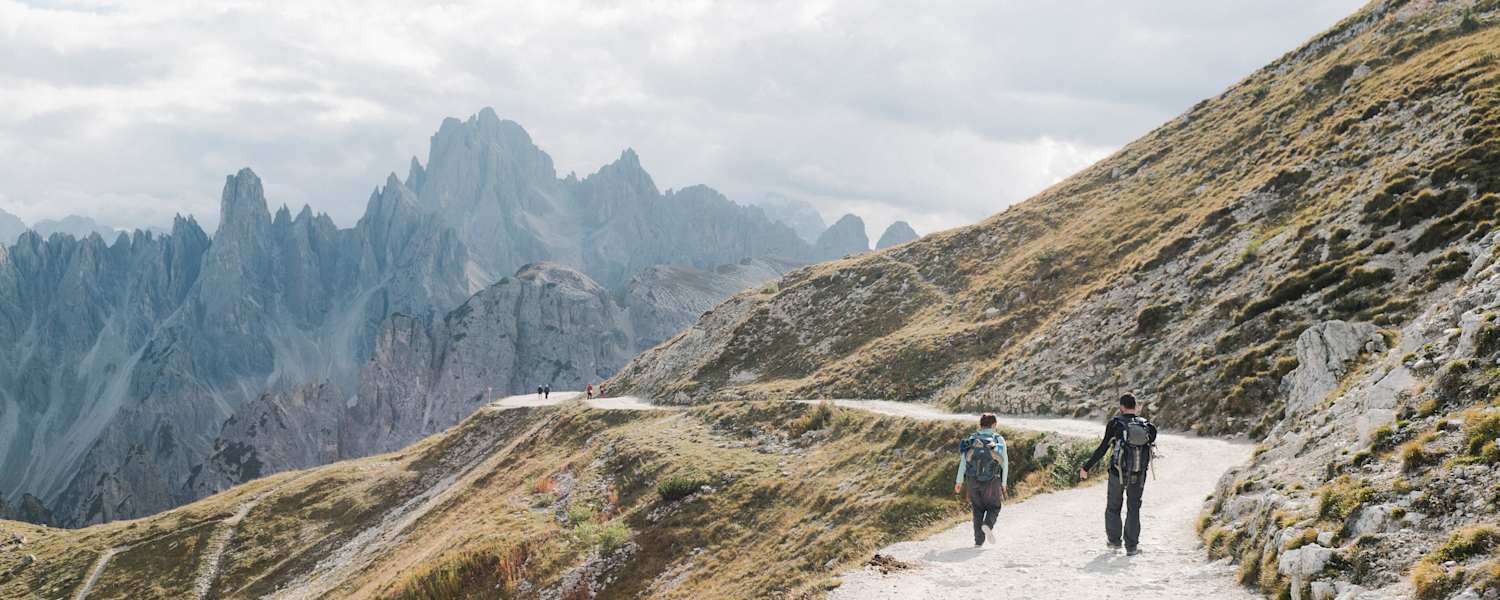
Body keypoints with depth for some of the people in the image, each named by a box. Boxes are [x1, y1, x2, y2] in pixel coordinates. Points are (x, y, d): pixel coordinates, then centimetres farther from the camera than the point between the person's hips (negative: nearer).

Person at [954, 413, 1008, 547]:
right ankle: (987, 525, -17)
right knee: (993, 507, 13)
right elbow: (1005, 463, 0)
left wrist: (959, 482, -1)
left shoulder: (972, 439, 6)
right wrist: (1004, 483, 9)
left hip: (973, 481, 2)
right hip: (992, 481, -2)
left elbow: (963, 461, -2)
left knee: (978, 509, 14)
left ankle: (978, 540, 9)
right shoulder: (999, 440, 1)